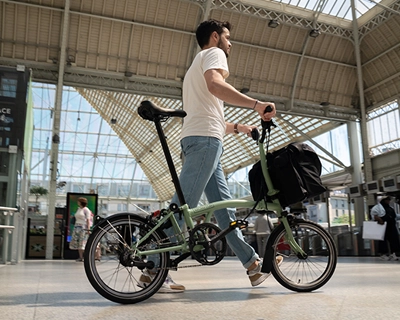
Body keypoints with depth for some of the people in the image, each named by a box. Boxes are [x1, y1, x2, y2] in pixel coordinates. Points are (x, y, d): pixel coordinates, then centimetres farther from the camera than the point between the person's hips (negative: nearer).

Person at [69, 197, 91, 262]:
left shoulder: (86, 209, -4)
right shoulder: (78, 209, 17)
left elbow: (88, 220, -9)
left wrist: (88, 229, -17)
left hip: (83, 227, -8)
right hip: (77, 227, 8)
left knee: (83, 243, -10)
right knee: (77, 242, 3)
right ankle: (80, 257, 8)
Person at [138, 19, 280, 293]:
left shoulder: (197, 65, 35)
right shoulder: (213, 53, 6)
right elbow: (215, 85, -20)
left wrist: (237, 127, 36)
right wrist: (257, 104, -23)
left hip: (197, 138, 11)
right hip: (205, 139, -10)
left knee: (224, 204, 6)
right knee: (183, 204, -13)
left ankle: (253, 264, 10)